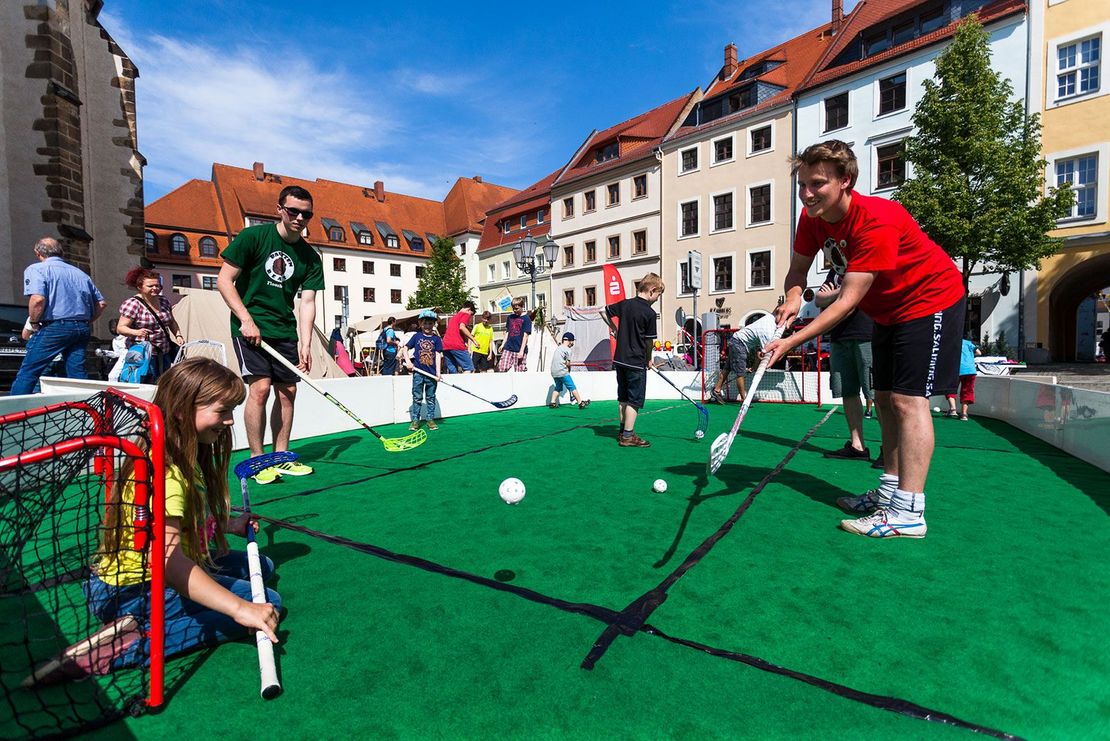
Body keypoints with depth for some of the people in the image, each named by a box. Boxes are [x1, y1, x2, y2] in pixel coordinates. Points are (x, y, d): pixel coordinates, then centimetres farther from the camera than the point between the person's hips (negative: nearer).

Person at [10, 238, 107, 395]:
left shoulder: (36, 269, 0)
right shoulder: (80, 273, 18)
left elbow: (37, 299, -17)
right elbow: (101, 303, 17)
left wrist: (34, 323, -2)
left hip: (55, 327, -5)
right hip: (82, 329, 5)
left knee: (27, 373, 2)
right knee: (78, 374, 6)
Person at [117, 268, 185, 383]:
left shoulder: (164, 301, 8)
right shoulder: (133, 304, -11)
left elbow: (172, 322, 21)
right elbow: (120, 328, -12)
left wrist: (178, 335, 6)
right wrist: (136, 332, -30)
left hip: (164, 354, 6)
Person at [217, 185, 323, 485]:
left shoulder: (310, 257, 4)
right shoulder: (253, 236, -6)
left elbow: (307, 303, 0)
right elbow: (224, 280, -6)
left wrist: (305, 344, -10)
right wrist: (246, 320, -15)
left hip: (285, 331, 5)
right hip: (250, 326, -5)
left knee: (287, 391, 4)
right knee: (260, 387, -14)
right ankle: (257, 460, -1)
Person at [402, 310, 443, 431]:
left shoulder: (436, 338, 3)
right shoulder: (417, 336, 4)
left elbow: (437, 356, 0)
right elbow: (405, 349, 8)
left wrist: (438, 372, -6)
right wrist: (408, 362, -7)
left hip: (431, 373, 0)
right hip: (418, 372, 0)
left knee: (431, 398, 10)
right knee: (417, 397, 6)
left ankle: (430, 419, 20)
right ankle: (415, 420, 13)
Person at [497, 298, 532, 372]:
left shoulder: (526, 319, -4)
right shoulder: (510, 317, 12)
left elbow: (526, 336, -9)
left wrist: (521, 351, -14)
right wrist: (503, 344, 10)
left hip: (519, 350, -5)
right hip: (508, 348, 5)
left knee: (520, 372, -1)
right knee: (501, 368, -6)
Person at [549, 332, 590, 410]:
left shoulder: (558, 348, 18)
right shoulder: (567, 349, -6)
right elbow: (568, 363, -7)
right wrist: (568, 369, 11)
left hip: (554, 372, 8)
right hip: (562, 371, -8)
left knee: (558, 387, 20)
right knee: (572, 387, -2)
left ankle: (552, 402, 11)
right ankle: (580, 403, 0)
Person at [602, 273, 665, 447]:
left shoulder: (625, 303, 4)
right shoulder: (649, 313, -13)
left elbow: (604, 312, 17)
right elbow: (649, 341, -8)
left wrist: (615, 329, 22)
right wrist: (649, 360, 7)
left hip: (620, 359, 7)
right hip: (636, 362, -7)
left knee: (623, 398, 16)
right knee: (635, 400, 2)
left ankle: (623, 431, 25)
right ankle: (628, 436, 5)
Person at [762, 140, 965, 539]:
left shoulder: (876, 221, -33)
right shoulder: (813, 217, -8)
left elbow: (848, 300, -36)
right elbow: (798, 267, 1)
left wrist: (792, 341, -43)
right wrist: (793, 296, -23)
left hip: (930, 301, -8)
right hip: (889, 309, 9)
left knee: (909, 399, -15)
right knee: (885, 398, 9)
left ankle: (908, 512, -11)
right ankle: (890, 490, 20)